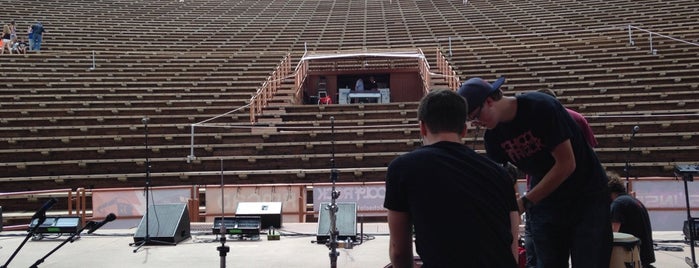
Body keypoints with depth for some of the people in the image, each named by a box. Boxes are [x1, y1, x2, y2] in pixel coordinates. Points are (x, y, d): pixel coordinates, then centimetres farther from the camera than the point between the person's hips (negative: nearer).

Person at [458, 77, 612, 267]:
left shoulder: (541, 107, -22)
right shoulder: (493, 137, -4)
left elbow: (566, 164, -24)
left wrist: (525, 202, -25)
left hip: (587, 196, -5)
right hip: (544, 203, 5)